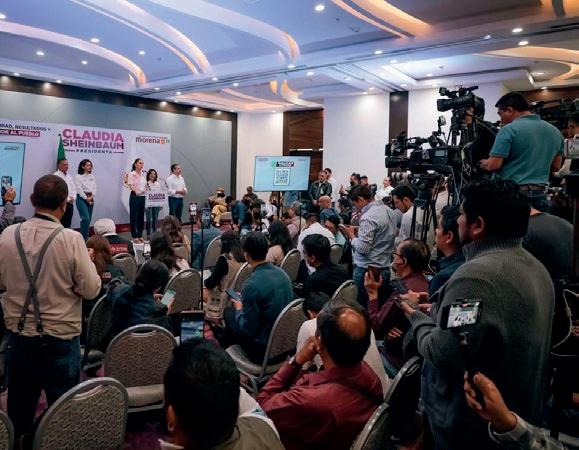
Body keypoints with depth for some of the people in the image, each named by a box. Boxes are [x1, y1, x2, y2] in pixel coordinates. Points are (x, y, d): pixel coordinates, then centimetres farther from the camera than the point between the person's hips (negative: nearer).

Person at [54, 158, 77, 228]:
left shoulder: (69, 177, 16)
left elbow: (74, 189, 15)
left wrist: (73, 198, -4)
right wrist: (68, 198, -16)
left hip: (70, 204, 6)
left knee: (67, 225, 9)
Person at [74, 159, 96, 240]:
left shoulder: (92, 176, 13)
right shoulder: (78, 176, -4)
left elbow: (94, 188, 8)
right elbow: (79, 189, -9)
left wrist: (91, 197, -6)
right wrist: (86, 198, -11)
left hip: (90, 199, 6)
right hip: (82, 198, -6)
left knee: (88, 219, 7)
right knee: (86, 219, -16)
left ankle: (85, 237, 16)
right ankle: (83, 238, -9)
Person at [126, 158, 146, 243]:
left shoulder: (143, 174, 13)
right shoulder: (132, 174, -6)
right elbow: (130, 185, -15)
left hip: (142, 197, 7)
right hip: (135, 197, -7)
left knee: (141, 217, 10)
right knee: (134, 217, -1)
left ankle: (140, 236, 17)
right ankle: (134, 237, 4)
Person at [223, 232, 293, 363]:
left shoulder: (252, 285, -26)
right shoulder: (283, 274, -4)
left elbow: (247, 330, -21)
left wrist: (239, 309, -3)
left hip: (262, 352, -7)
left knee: (229, 311, 13)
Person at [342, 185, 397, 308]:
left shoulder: (368, 217, -20)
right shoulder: (387, 210, 7)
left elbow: (363, 248, -23)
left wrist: (351, 235, -6)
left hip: (367, 270, -9)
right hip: (385, 268, 9)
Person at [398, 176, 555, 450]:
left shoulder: (476, 276, -28)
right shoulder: (537, 269, 4)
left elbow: (442, 355, -28)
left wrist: (417, 318, -11)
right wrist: (436, 307, 12)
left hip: (469, 425, -8)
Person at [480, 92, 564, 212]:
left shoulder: (509, 130, -12)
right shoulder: (555, 131, 11)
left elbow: (493, 165, -15)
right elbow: (556, 166, 17)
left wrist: (485, 164, 6)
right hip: (539, 195, 6)